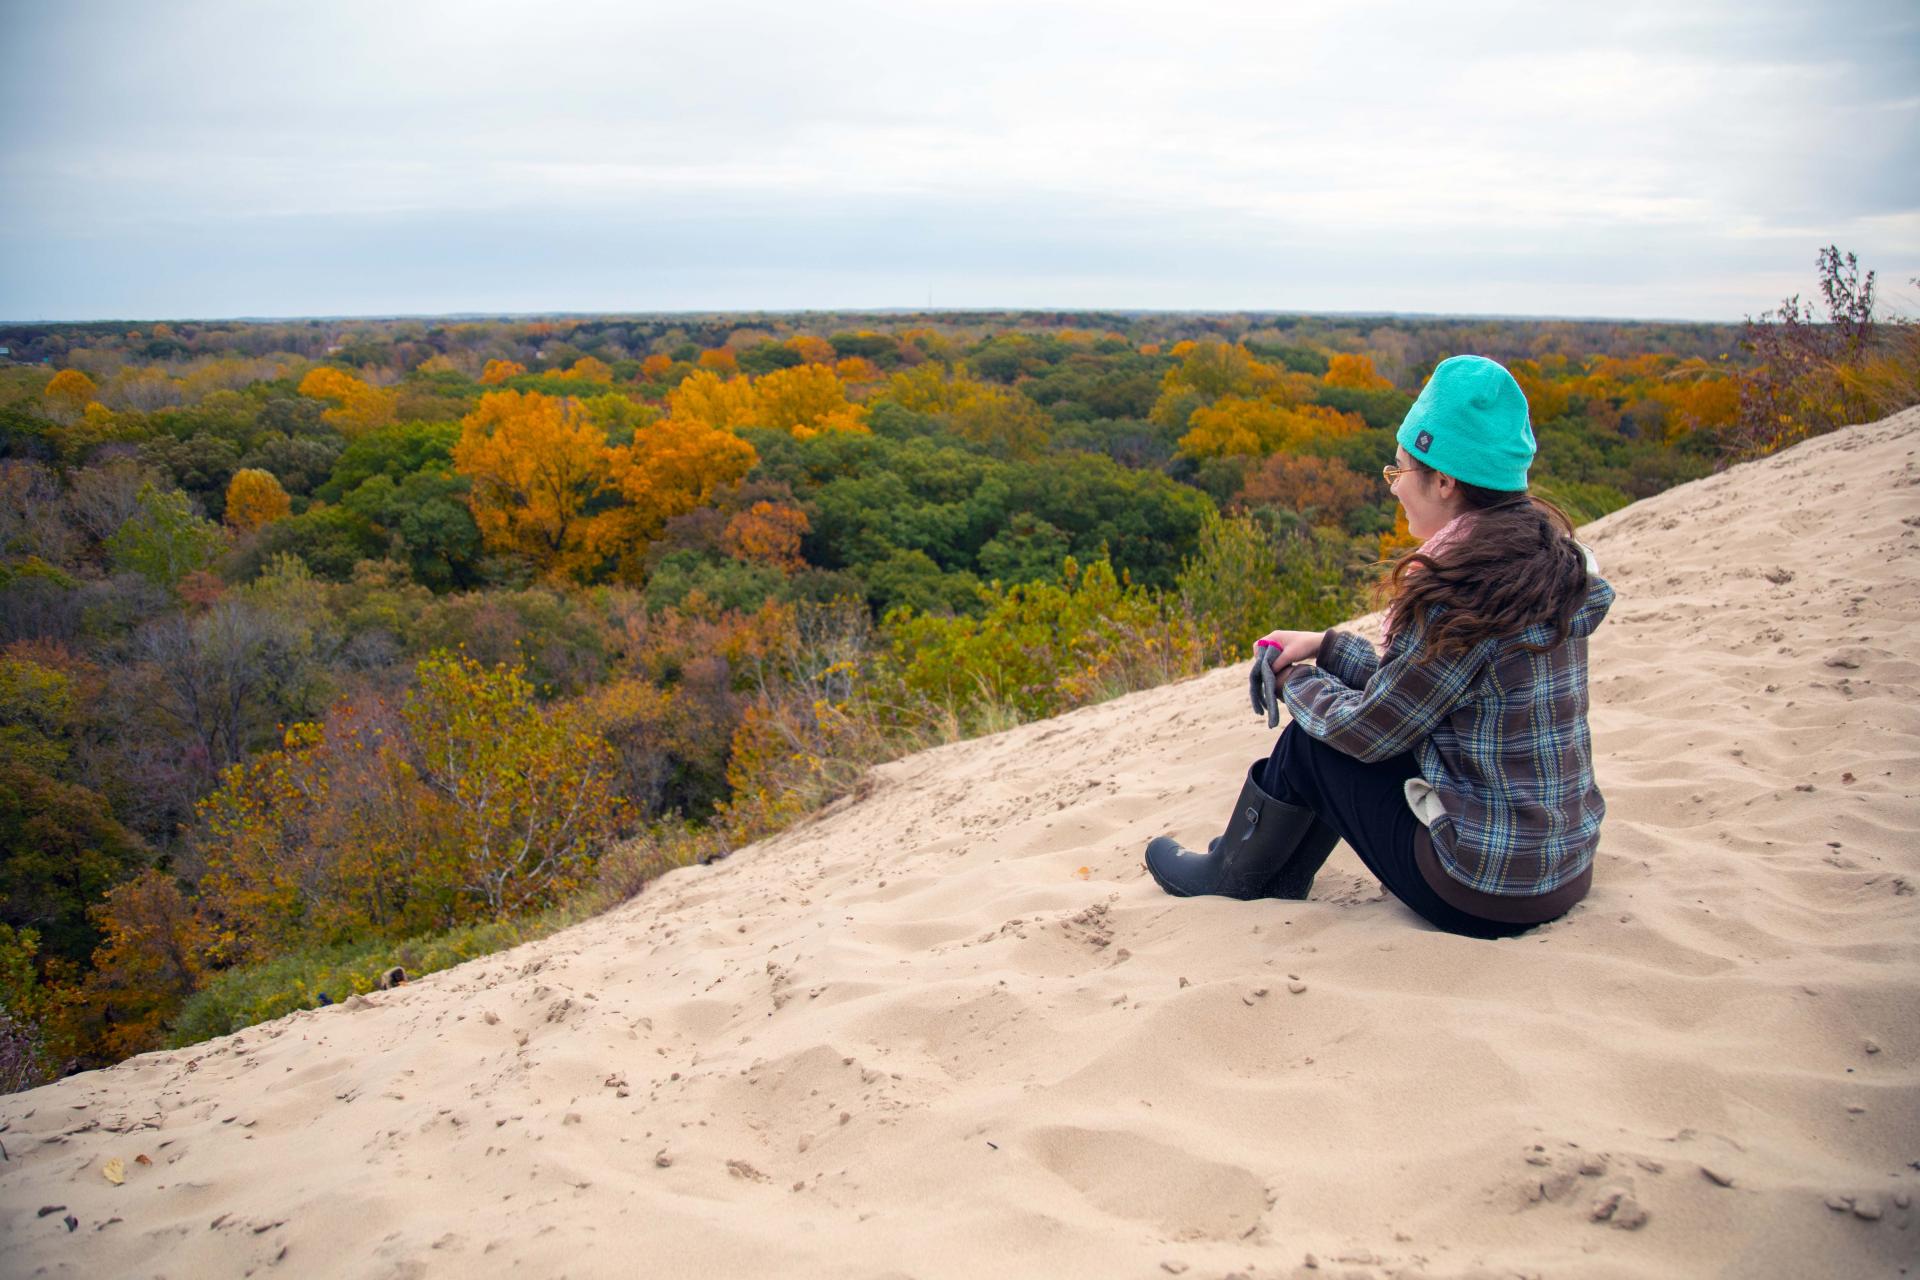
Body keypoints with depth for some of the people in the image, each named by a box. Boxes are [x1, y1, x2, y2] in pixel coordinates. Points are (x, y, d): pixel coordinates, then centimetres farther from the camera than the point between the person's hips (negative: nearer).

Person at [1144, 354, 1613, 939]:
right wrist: (1326, 646, 10)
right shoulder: (1546, 560, 3)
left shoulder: (1461, 593, -25)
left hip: (1485, 897, -8)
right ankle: (1279, 880, 32)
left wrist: (1296, 679, 4)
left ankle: (1228, 879, 28)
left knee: (1311, 744, 5)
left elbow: (1369, 730, -14)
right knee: (1334, 719, 17)